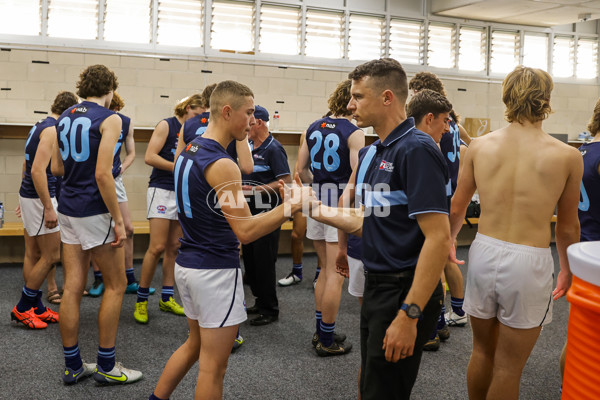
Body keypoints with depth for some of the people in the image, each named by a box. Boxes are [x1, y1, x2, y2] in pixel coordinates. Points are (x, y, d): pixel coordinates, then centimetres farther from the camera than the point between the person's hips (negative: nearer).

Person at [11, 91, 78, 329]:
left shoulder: (40, 126, 13)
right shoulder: (52, 130, -16)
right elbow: (38, 170, -25)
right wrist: (48, 209, -24)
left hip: (30, 195, 10)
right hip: (39, 199, -10)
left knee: (33, 255, 12)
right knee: (51, 255, -2)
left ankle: (36, 307, 20)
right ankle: (22, 308, 6)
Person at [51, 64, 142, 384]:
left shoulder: (65, 116, 11)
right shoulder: (109, 119, -11)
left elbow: (56, 168, 14)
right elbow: (102, 174, -19)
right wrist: (118, 221, -16)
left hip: (68, 210, 7)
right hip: (94, 211, -7)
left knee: (72, 288, 9)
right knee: (115, 285, 6)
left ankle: (72, 366, 17)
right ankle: (106, 366, 11)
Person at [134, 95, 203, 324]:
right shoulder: (166, 125, -4)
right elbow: (150, 157, -12)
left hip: (183, 193, 6)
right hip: (162, 190, -6)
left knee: (174, 248, 8)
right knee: (157, 247, -9)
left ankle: (167, 298, 16)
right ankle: (141, 299, 3)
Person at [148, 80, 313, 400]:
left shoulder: (187, 153, 8)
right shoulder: (221, 165, -20)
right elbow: (246, 231, -23)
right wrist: (290, 206, -14)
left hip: (187, 263, 9)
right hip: (215, 270, -9)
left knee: (195, 344, 25)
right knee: (213, 365, 2)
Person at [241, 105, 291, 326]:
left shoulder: (273, 149, -13)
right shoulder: (248, 146, 12)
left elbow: (286, 181, -19)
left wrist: (256, 190, -22)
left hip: (266, 213, -9)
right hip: (248, 212, 9)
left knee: (264, 260, -3)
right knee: (249, 258, 14)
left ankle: (270, 310, 9)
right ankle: (260, 301, 28)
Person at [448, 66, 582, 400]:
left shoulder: (480, 146, -1)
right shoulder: (567, 156, -7)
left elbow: (456, 209, 7)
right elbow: (568, 227, 3)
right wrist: (567, 270, 20)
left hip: (484, 253, 3)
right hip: (530, 261, -3)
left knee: (483, 352, 22)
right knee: (508, 367, 9)